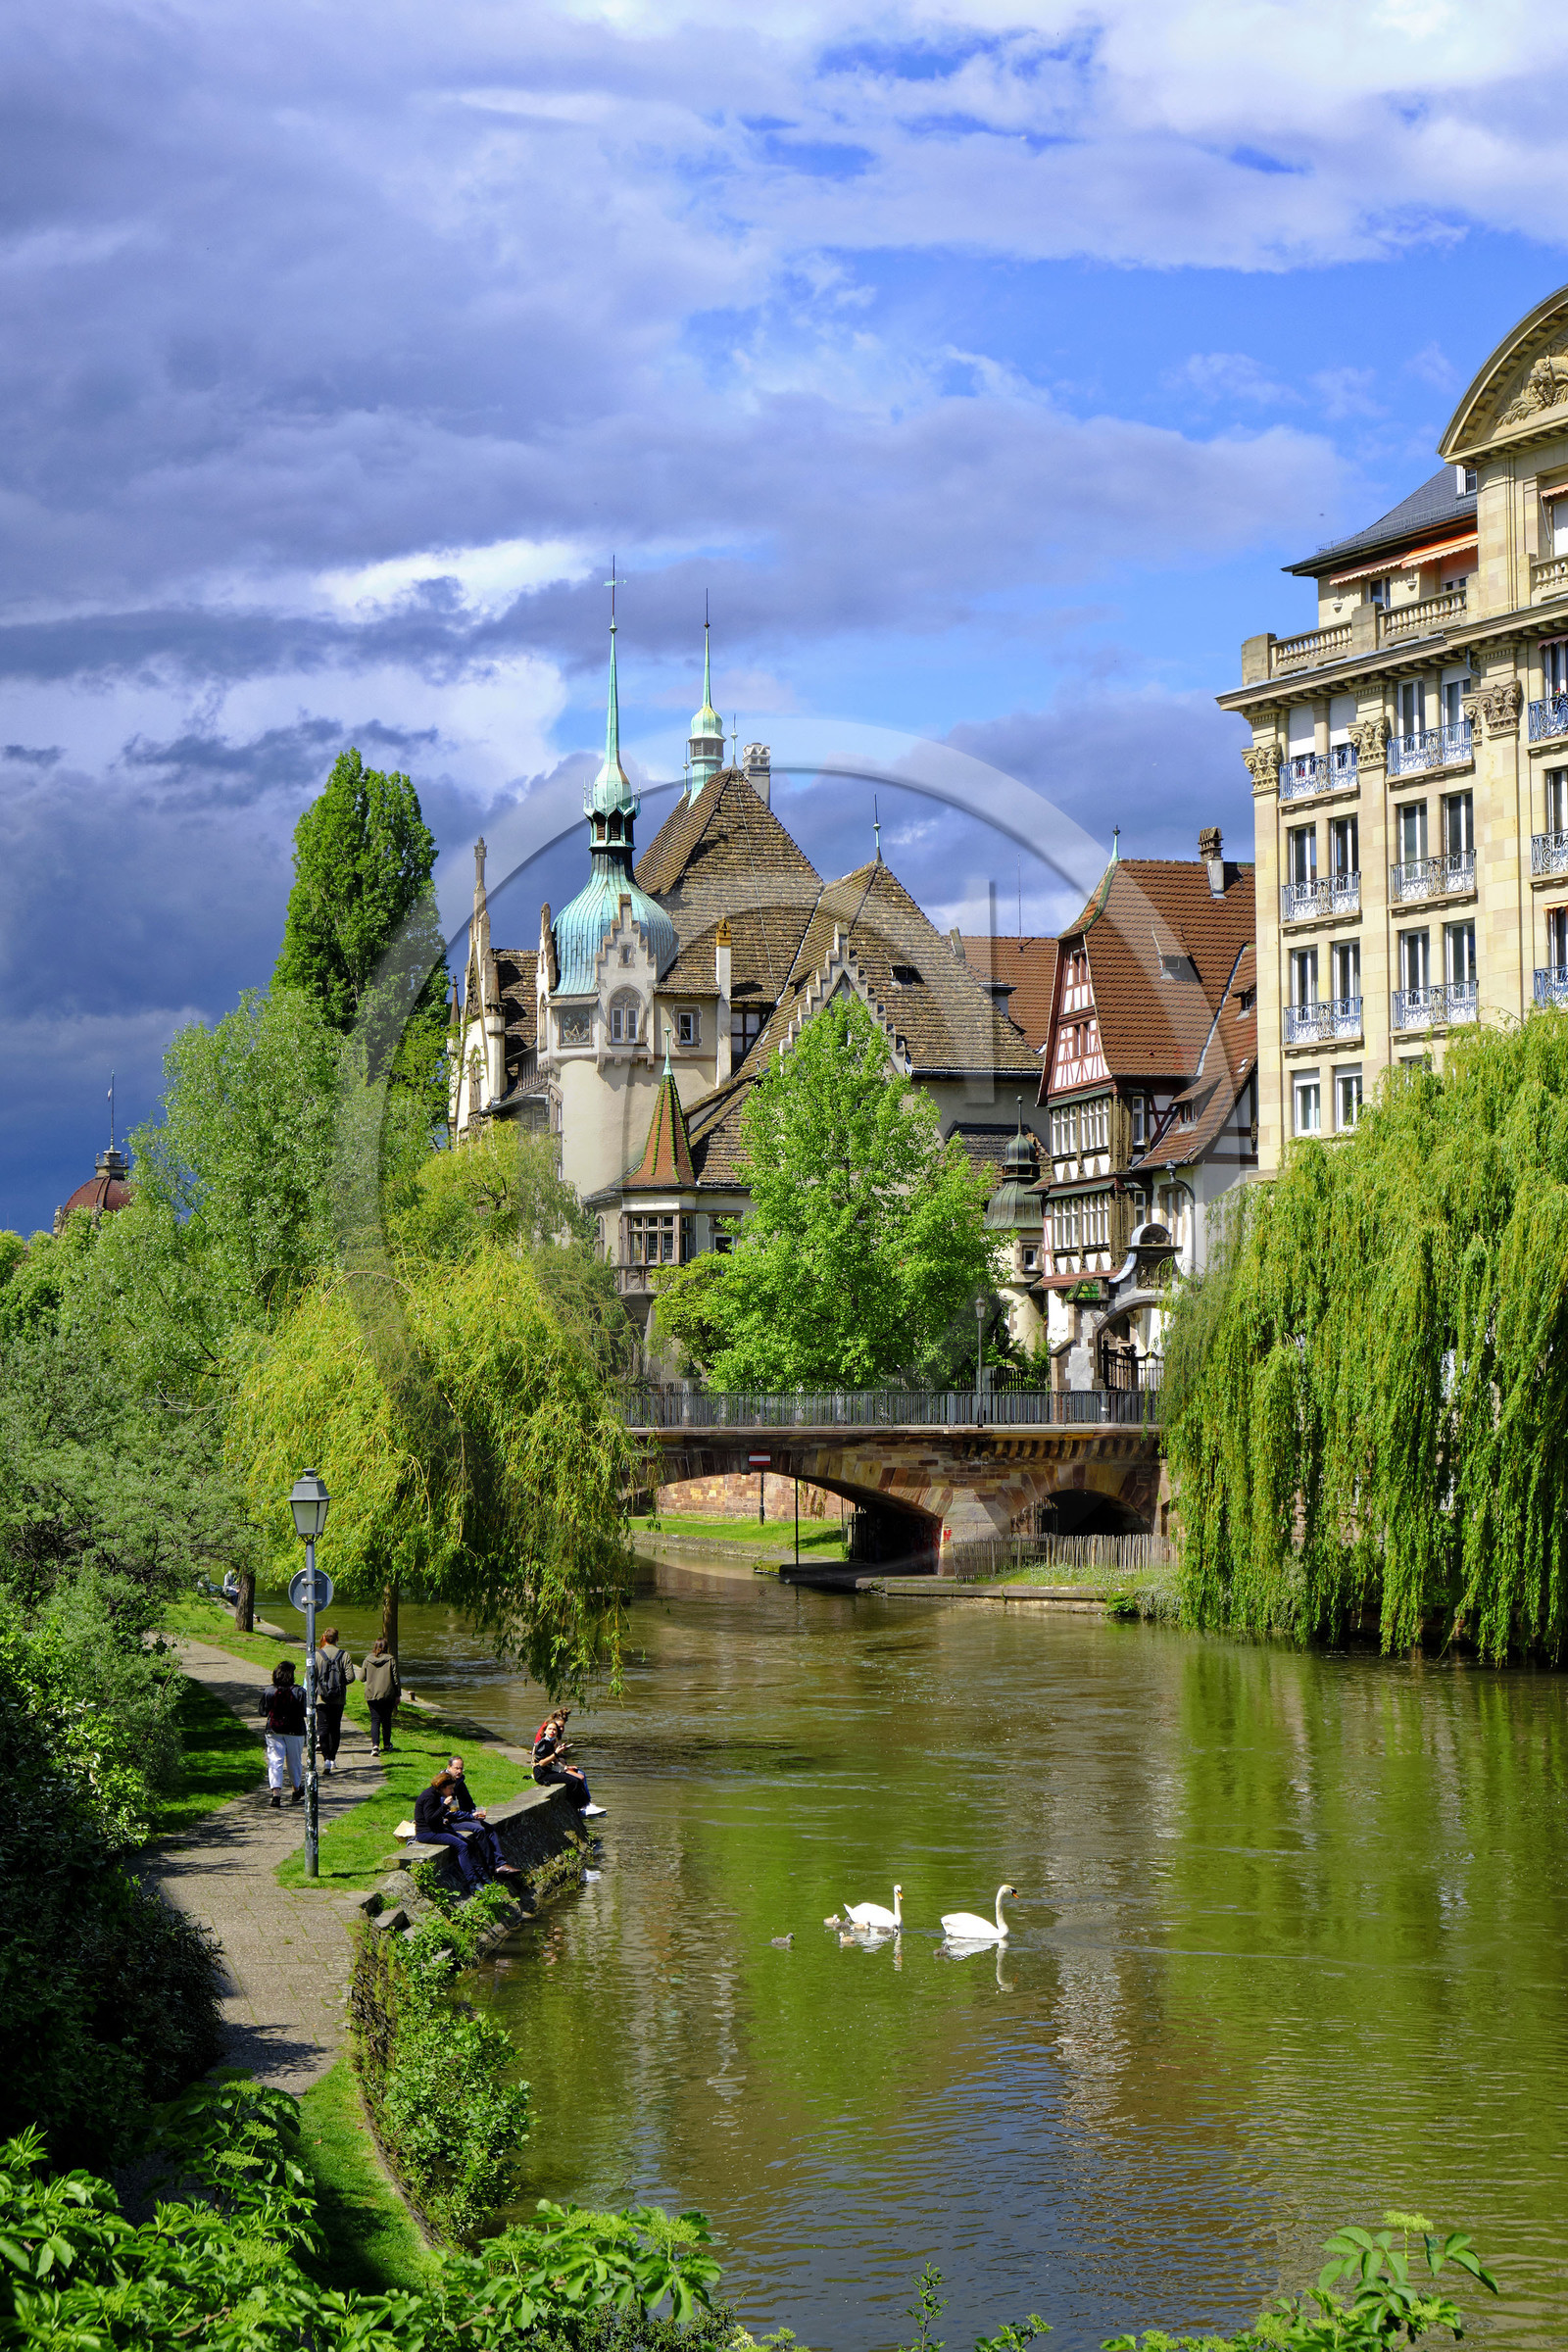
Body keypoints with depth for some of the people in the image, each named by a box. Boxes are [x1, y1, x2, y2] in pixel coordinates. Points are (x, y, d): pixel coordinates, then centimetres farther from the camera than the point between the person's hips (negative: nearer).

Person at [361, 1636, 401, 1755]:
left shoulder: (368, 1660, -2)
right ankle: (386, 1744, 27)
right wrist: (398, 1694, 4)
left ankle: (375, 1745, -18)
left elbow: (362, 1678, 4)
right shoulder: (391, 1660, -5)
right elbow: (396, 1678, -4)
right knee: (386, 1720, 15)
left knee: (375, 1720, 0)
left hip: (371, 1695, 0)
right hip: (388, 1695, 0)